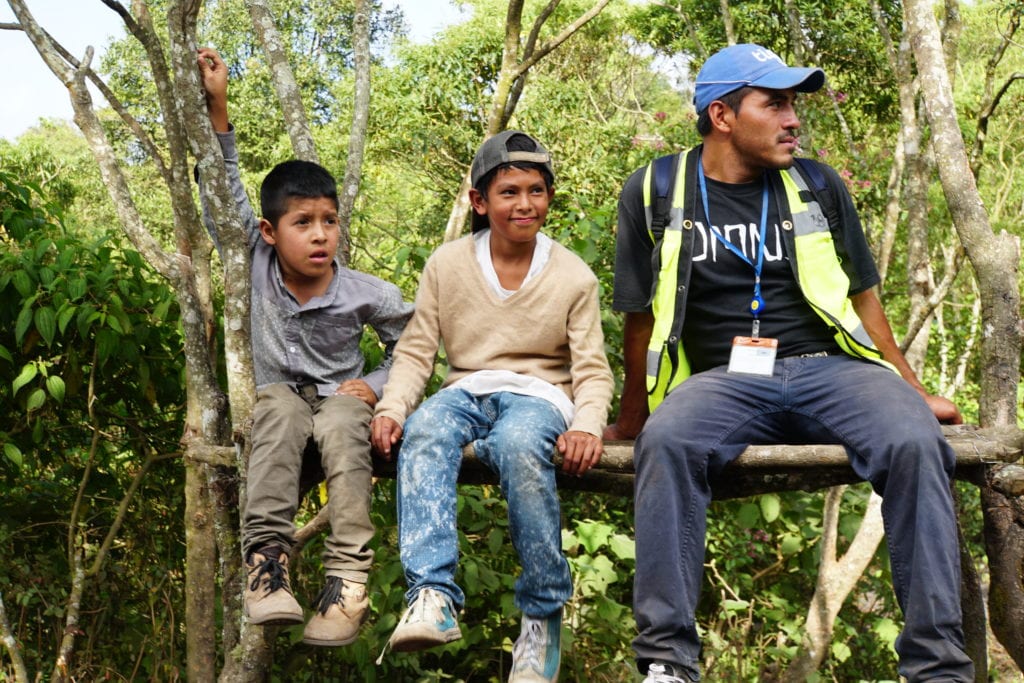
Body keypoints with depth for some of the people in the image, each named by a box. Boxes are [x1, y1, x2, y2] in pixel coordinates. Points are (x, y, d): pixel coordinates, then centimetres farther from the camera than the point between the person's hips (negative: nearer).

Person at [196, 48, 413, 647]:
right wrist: (217, 105, -17)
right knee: (280, 407, -35)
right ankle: (266, 556, -43)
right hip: (281, 401, 1)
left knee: (341, 421, -37)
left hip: (342, 401, -1)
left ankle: (349, 576, -43)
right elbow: (227, 190, -10)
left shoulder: (365, 294, -7)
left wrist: (378, 386, -9)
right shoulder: (256, 267, -6)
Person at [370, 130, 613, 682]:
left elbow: (592, 370, 3)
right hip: (466, 391, 2)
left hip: (538, 395, -2)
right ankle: (432, 595, -43)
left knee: (518, 445, -38)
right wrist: (391, 409, -14)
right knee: (422, 433, -34)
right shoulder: (446, 265, 7)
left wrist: (587, 427, -19)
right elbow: (415, 352, 6)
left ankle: (544, 613, -24)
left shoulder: (573, 276, 5)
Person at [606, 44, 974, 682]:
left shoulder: (818, 186, 13)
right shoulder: (654, 193, 7)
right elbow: (641, 318, 12)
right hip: (723, 378, -1)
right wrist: (630, 422, 18)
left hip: (827, 367, 2)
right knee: (665, 441, -35)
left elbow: (862, 296, 20)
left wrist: (914, 390, 20)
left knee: (915, 441, -29)